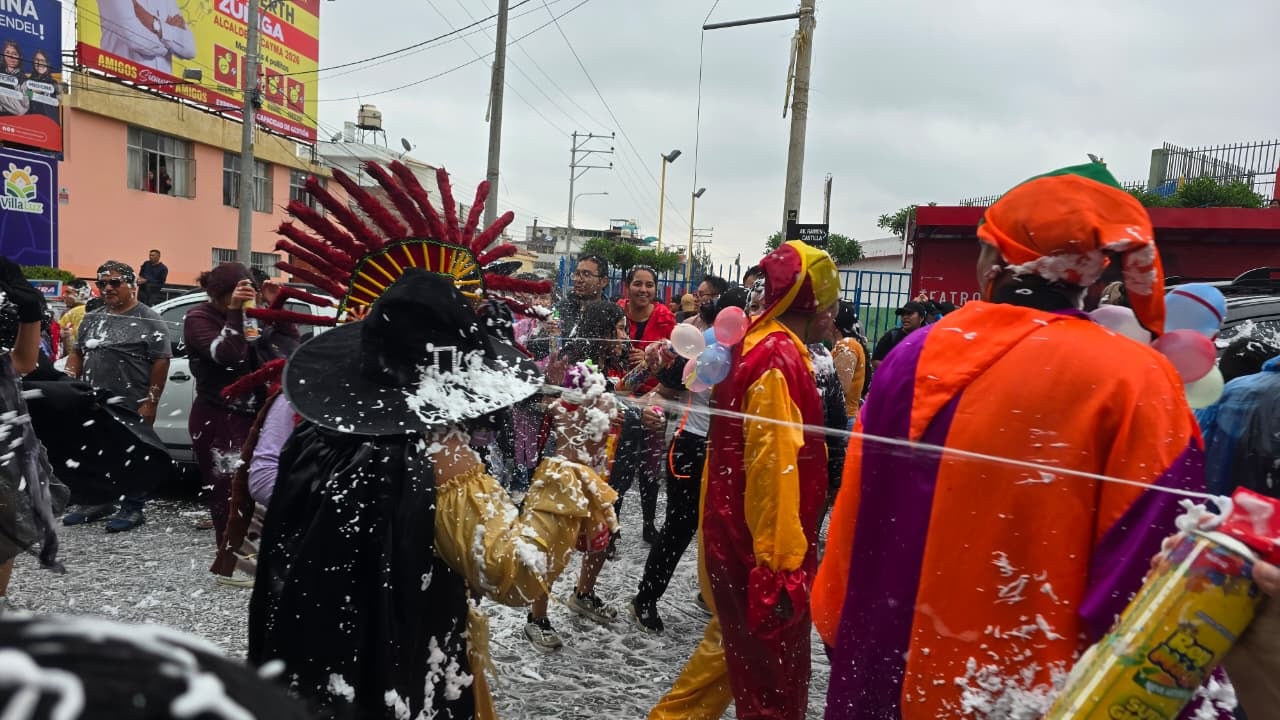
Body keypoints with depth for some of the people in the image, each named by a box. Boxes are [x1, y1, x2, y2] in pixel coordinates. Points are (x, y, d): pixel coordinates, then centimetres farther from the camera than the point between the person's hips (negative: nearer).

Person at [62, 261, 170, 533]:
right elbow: (77, 353, 20)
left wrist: (150, 402, -14)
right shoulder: (92, 318, 15)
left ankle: (132, 508, 11)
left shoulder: (149, 321, -4)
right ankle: (98, 502, 29)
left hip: (132, 408, -7)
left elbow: (161, 362, -9)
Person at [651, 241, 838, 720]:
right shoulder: (778, 358, -21)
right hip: (762, 547, -10)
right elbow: (772, 469, -25)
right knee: (775, 679, 6)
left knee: (735, 643, 24)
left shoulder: (757, 344, 10)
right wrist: (781, 565, -23)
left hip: (735, 533, 10)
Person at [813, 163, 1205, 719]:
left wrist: (839, 631, 12)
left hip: (894, 667, 2)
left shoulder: (914, 357, -7)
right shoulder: (1136, 382, -13)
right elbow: (1147, 584, -14)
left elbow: (854, 524, -1)